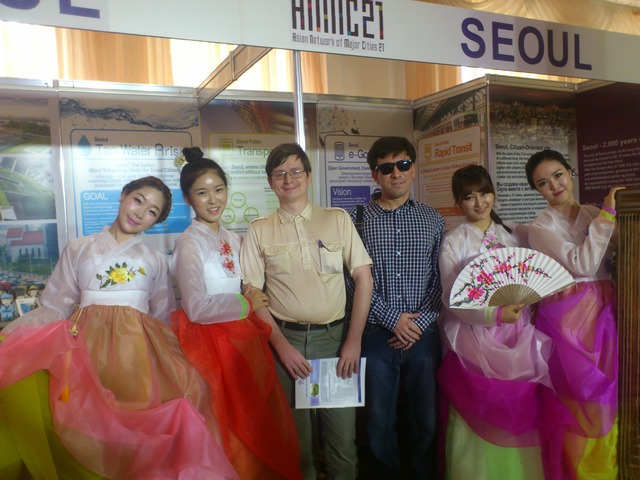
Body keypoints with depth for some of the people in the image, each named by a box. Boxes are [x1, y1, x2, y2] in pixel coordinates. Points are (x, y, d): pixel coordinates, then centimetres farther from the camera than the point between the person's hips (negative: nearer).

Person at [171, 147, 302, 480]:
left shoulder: (233, 240, 9)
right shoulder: (190, 242, -12)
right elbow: (196, 308, -21)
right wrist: (246, 305, -12)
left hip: (244, 339, 7)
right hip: (212, 345, -6)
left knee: (258, 425, 13)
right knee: (231, 433, 4)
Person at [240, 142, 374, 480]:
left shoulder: (337, 219, 3)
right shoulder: (259, 230, 3)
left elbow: (363, 277, 1)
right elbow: (252, 294, 1)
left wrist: (353, 341, -4)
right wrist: (281, 345, -7)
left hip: (335, 337, 0)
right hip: (285, 339, 0)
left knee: (343, 436, 5)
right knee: (295, 437, 13)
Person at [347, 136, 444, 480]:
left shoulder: (433, 220, 5)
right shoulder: (357, 220, -3)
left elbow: (440, 279, 3)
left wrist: (421, 324, -8)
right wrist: (393, 318, -11)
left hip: (423, 335, 2)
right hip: (376, 335, -1)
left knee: (426, 420, 13)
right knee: (379, 422, 11)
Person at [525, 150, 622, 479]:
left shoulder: (594, 214, 11)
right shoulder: (541, 227, -5)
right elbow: (582, 265, -17)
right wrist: (607, 215, -14)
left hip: (604, 310, 5)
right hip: (567, 313, -5)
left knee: (606, 390, 10)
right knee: (579, 393, -1)